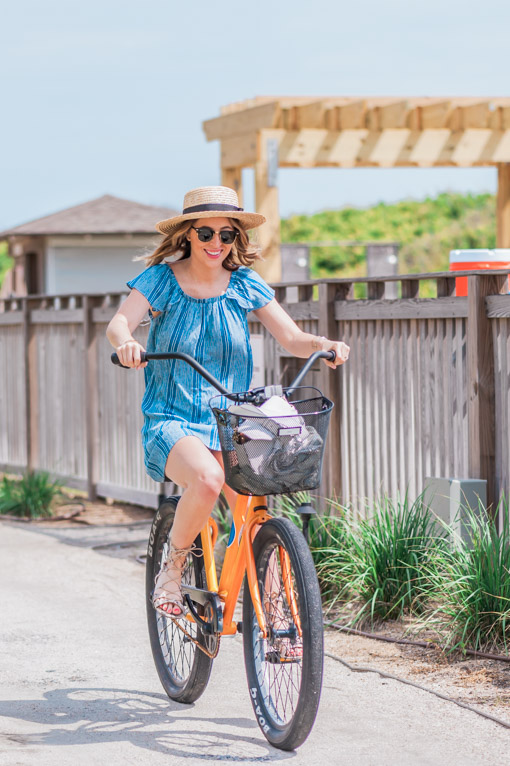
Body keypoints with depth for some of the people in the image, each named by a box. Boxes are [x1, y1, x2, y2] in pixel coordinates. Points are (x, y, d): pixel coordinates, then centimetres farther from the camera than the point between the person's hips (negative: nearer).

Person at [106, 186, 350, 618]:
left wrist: (326, 346, -21)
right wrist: (126, 343, -41)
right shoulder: (161, 279, -2)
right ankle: (172, 568, -11)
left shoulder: (245, 285, 5)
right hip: (172, 421, -3)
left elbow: (293, 339, 1)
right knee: (207, 478, -35)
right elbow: (118, 323, -17)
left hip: (230, 422, 3)